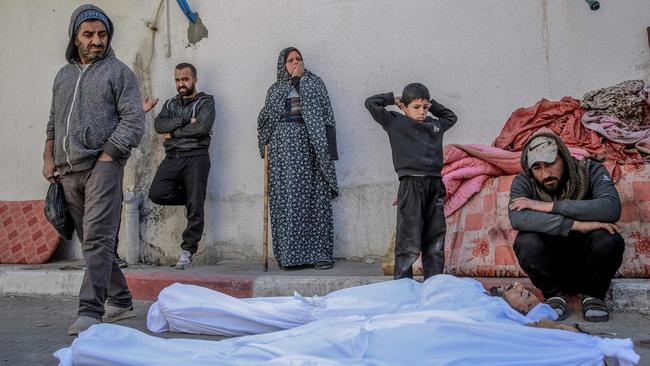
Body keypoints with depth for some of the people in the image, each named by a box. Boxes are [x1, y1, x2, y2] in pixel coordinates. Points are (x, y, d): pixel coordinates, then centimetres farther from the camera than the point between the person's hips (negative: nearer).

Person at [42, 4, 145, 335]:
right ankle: (120, 301, 19)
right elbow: (53, 121, 25)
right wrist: (49, 158, 11)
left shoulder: (119, 72, 2)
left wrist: (106, 157, -12)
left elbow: (133, 121, -6)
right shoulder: (63, 75, 20)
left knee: (97, 238, -15)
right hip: (68, 171, 6)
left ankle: (90, 311, -17)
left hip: (103, 165, -6)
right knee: (90, 241, 9)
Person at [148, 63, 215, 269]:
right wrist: (185, 120, -11)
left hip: (196, 157, -4)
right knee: (157, 194, -15)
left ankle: (187, 250, 2)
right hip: (172, 157, 4)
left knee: (195, 207, -6)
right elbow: (159, 125, 2)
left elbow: (202, 128, -12)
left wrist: (173, 132, -4)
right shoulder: (170, 104, 21)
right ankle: (191, 197, 10)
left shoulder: (206, 102, 6)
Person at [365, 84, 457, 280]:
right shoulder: (395, 122, 7)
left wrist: (432, 104, 29)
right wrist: (393, 99, 15)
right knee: (409, 241, -6)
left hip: (435, 184, 5)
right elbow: (371, 103, 3)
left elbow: (450, 117, 40)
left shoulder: (435, 125, 20)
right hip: (411, 184, -5)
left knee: (435, 242, 8)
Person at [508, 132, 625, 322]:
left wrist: (549, 206, -32)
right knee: (526, 242, -31)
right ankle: (555, 293, -2)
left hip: (586, 258, 0)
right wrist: (577, 225, -38)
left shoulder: (592, 171, -11)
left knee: (609, 240, -32)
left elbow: (612, 208, -31)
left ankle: (594, 294, -1)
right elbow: (516, 218, -32)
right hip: (551, 261, 0)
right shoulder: (524, 182, -11)